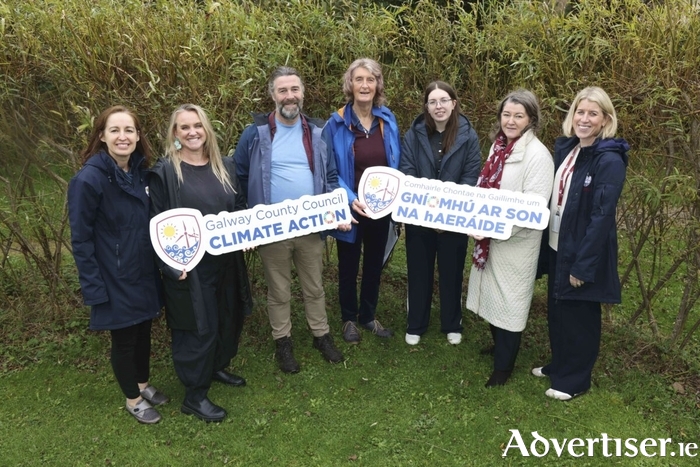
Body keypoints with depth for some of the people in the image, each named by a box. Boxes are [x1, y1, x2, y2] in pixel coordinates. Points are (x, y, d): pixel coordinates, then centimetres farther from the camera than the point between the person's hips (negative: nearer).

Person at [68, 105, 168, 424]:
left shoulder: (140, 172, 3)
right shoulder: (88, 179, -19)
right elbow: (80, 239, -16)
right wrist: (94, 287, -17)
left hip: (145, 273, 6)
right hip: (115, 279, -6)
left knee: (143, 331, 20)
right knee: (124, 339, 11)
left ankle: (144, 385, 42)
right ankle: (133, 399, 32)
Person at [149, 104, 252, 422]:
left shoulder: (225, 166, 8)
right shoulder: (164, 172, -9)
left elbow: (241, 207, 16)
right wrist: (172, 264, -20)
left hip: (227, 262, 6)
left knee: (229, 318, 18)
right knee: (199, 327, 0)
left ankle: (218, 367, 44)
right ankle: (194, 395, 19)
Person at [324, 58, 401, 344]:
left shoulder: (388, 120, 0)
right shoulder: (336, 123, -11)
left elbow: (396, 164, 8)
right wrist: (349, 199, -22)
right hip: (351, 208, -3)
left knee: (374, 264, 17)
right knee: (349, 266, 13)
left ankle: (368, 316, 37)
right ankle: (349, 319, 32)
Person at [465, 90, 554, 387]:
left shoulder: (537, 154, -17)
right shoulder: (499, 145, 7)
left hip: (516, 241, -7)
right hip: (490, 236, 7)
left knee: (508, 301, 5)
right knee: (492, 295, 19)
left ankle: (504, 366, 22)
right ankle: (499, 346, 42)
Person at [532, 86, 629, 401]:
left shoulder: (610, 160, -18)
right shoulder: (565, 148, 5)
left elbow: (602, 216, -21)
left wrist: (583, 265, -21)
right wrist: (546, 246, 9)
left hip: (583, 253, -7)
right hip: (556, 247, 7)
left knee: (579, 317, 9)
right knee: (556, 312, 20)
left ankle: (575, 379, 28)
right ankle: (558, 365, 40)